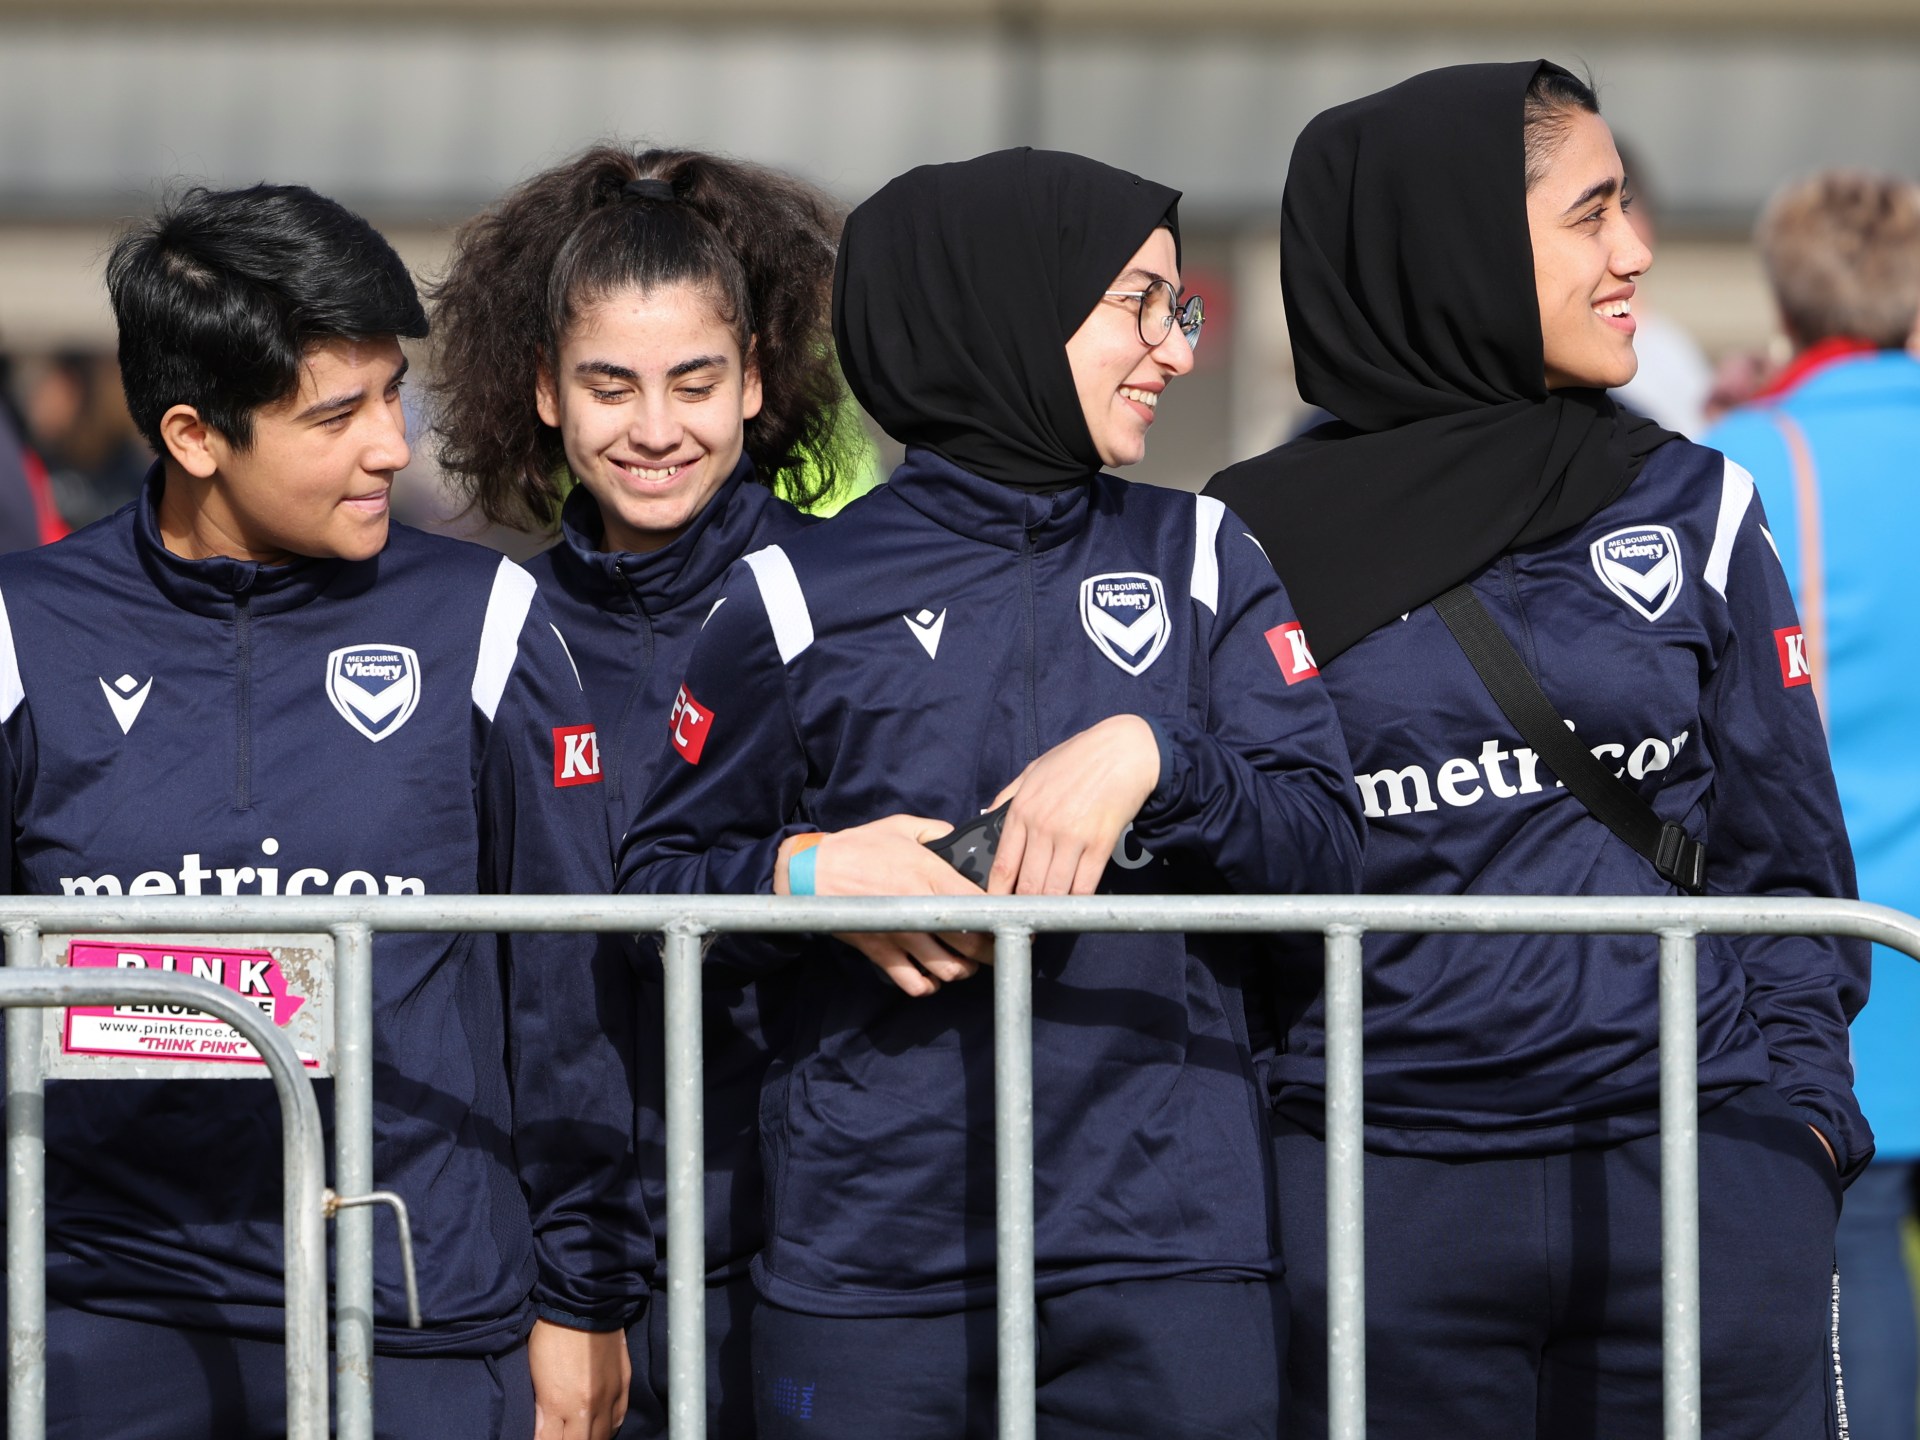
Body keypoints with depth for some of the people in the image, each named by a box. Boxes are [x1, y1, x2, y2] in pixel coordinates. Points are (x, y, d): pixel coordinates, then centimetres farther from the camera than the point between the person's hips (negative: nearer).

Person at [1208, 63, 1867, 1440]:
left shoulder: (1691, 508, 9)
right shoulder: (1261, 544, 4)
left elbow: (1788, 850, 11)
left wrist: (1794, 1109, 0)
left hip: (1697, 1169, 1)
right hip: (1377, 1206, -1)